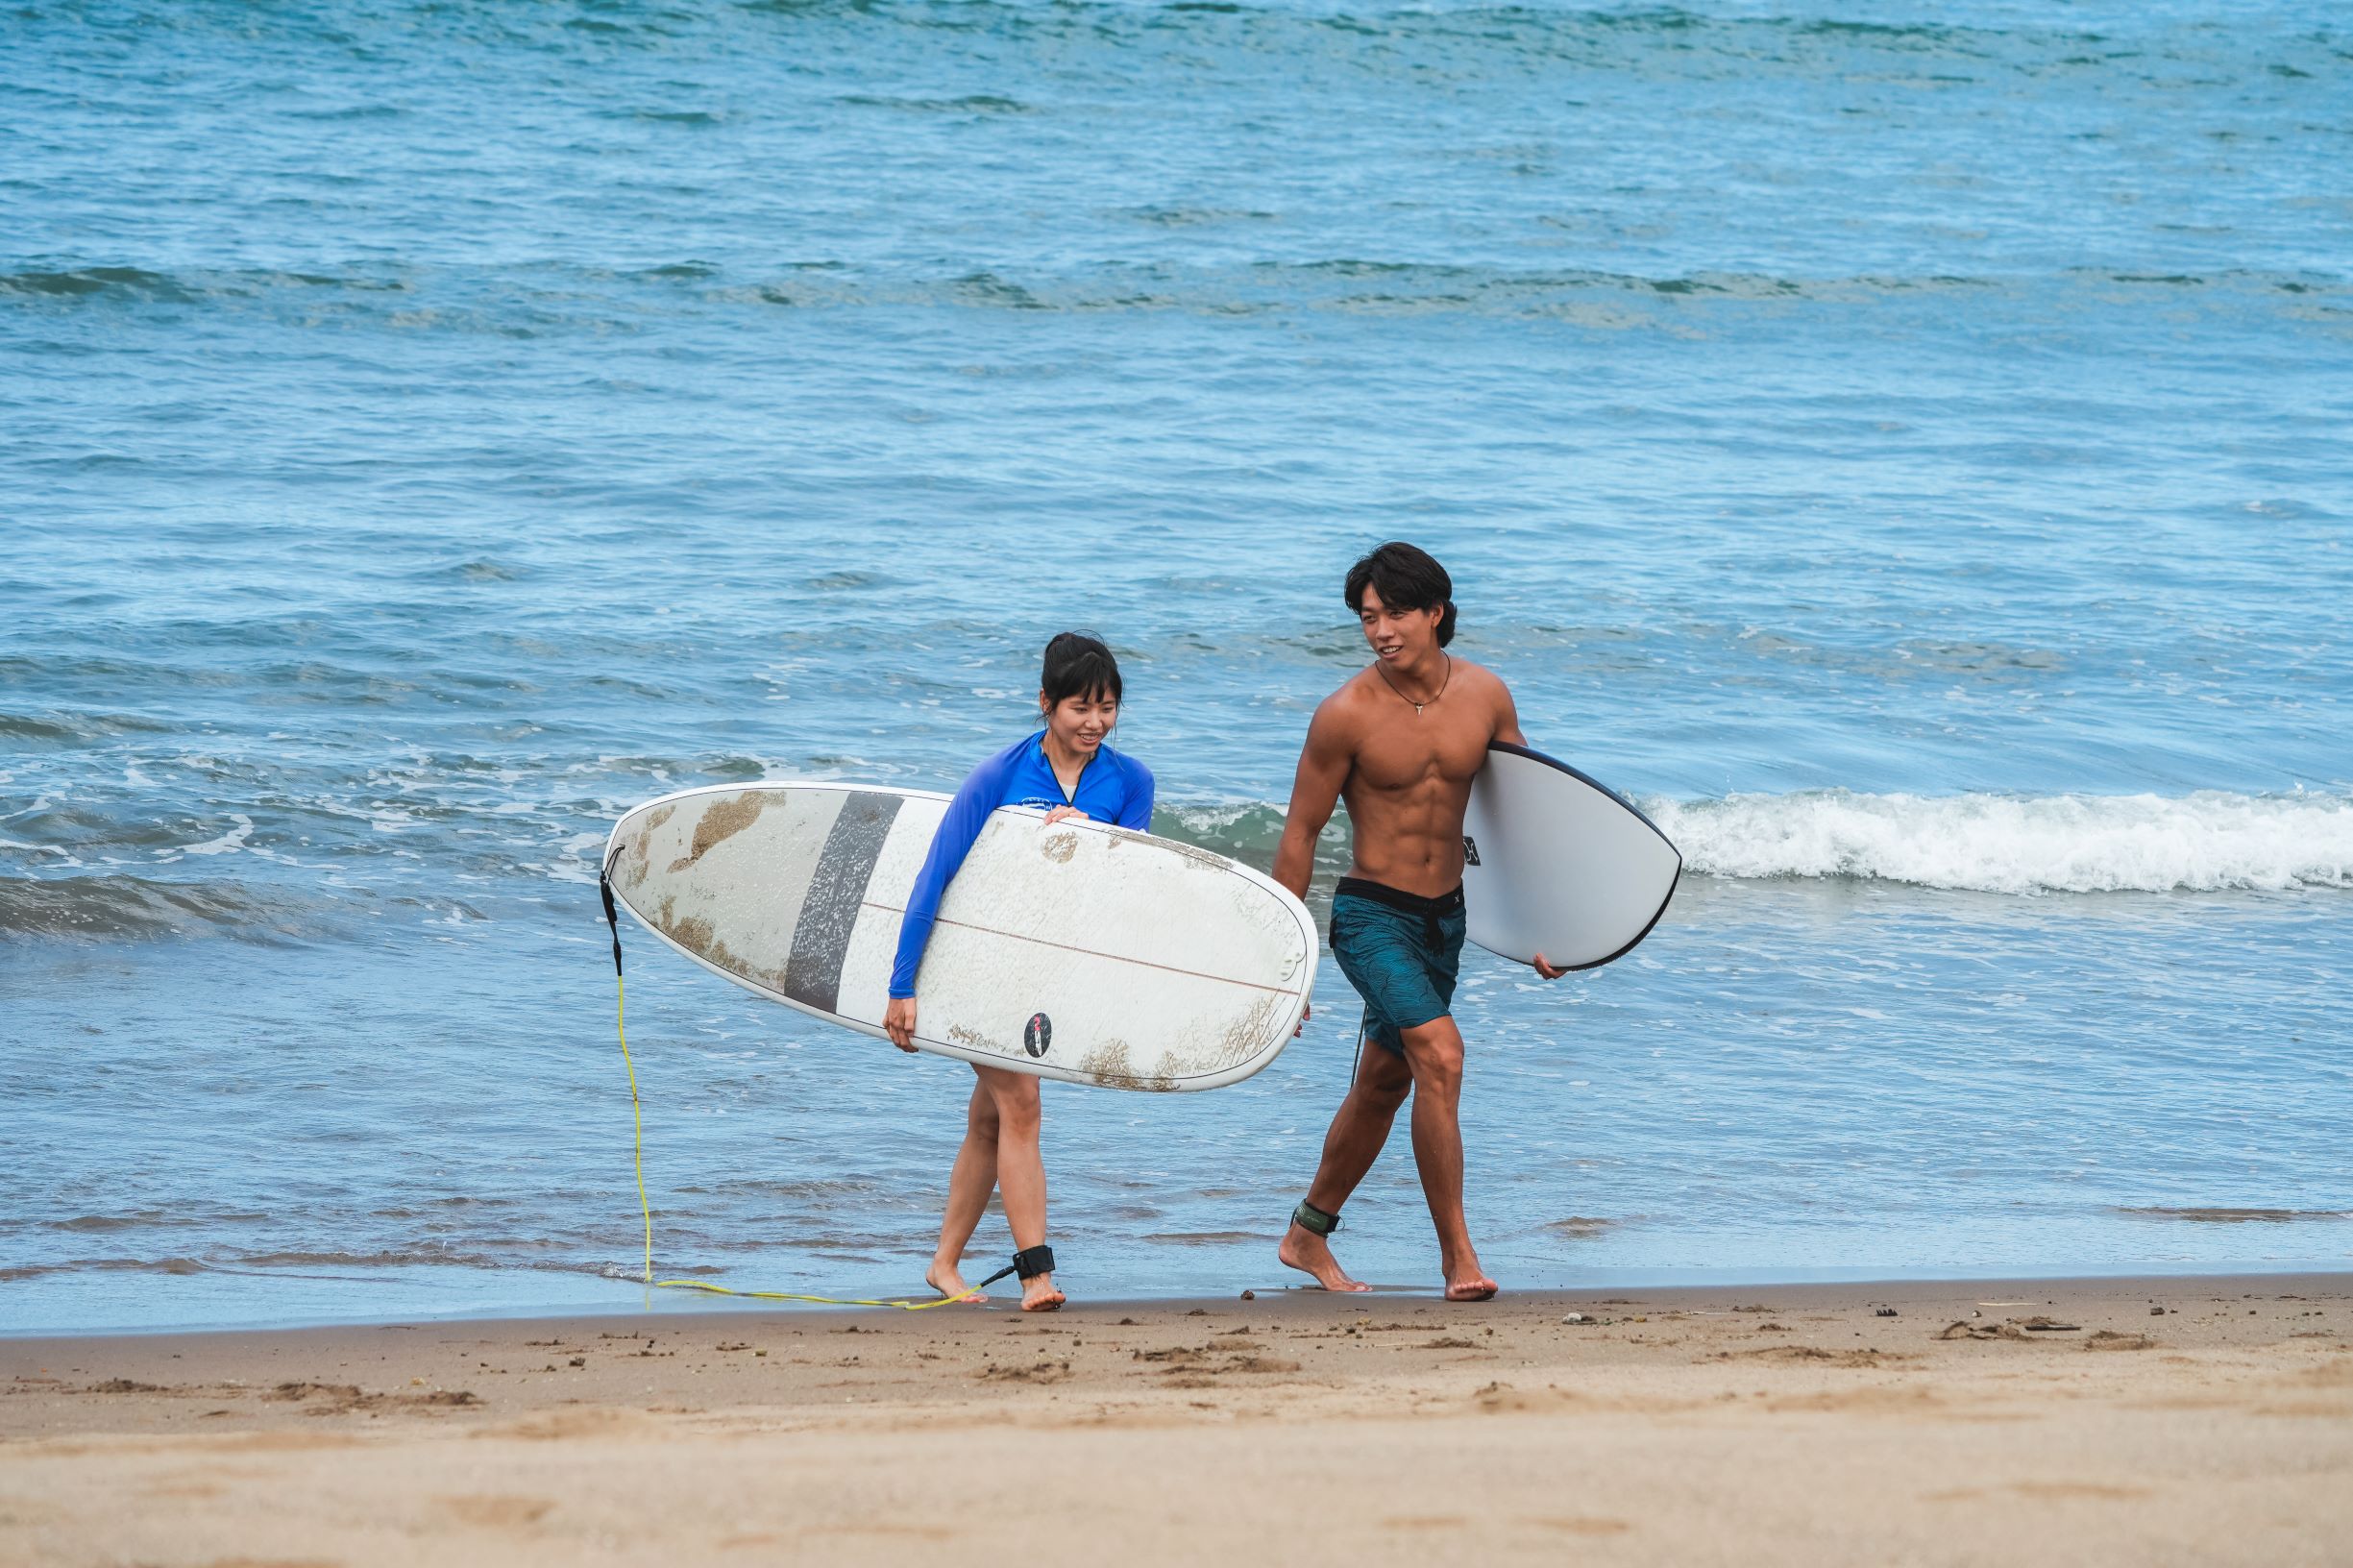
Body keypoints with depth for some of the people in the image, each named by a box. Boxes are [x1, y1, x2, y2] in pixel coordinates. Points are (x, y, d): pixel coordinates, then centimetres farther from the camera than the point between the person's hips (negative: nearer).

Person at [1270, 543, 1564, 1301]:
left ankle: (1307, 1235, 35)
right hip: (1371, 916, -5)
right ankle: (1457, 1253, -18)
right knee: (1440, 1053, -23)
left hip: (1445, 917, 5)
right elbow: (1300, 834, -7)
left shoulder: (1484, 696, -3)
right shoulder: (1346, 714, -15)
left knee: (1384, 1085, 16)